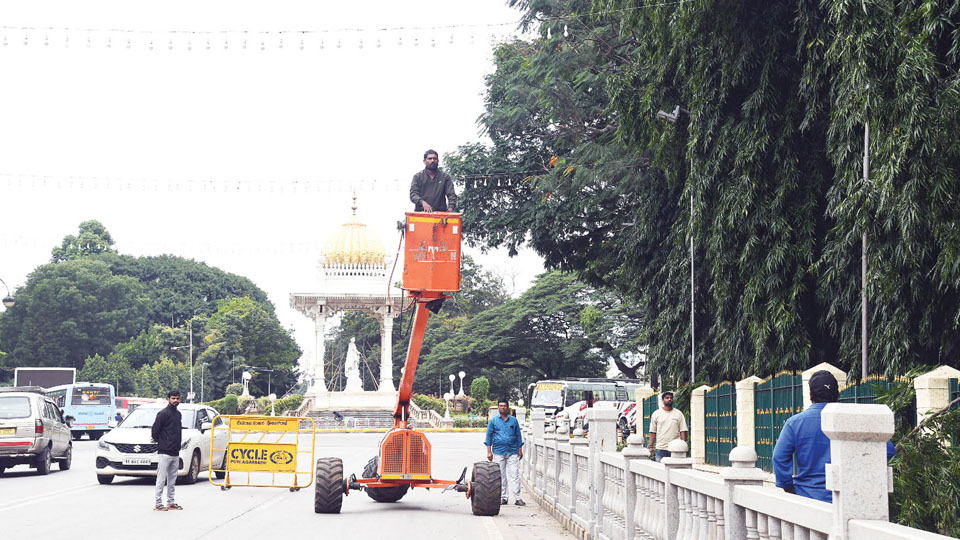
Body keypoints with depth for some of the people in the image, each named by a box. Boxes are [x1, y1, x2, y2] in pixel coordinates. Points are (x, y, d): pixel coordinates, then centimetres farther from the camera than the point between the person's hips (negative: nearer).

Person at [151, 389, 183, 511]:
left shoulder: (178, 414, 14)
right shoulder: (163, 413, -10)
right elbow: (154, 432, -9)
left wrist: (177, 447, 14)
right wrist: (162, 443, 2)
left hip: (175, 453, 8)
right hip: (164, 453, -7)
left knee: (172, 479, 11)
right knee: (161, 479, -5)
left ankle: (170, 502, 17)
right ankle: (158, 503, -2)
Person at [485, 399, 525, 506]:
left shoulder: (514, 421, 11)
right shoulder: (493, 421, 8)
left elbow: (518, 436, 14)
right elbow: (489, 436, 7)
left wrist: (520, 450, 10)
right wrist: (489, 452, 0)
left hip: (512, 452, 0)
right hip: (498, 452, 0)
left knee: (515, 475, -6)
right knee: (501, 476, 2)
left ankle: (517, 498, -5)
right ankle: (503, 497, 9)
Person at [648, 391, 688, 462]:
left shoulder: (679, 414, 7)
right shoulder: (656, 414, 7)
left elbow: (683, 431, 4)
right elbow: (653, 432, 7)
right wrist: (651, 446, 2)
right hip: (660, 448, 0)